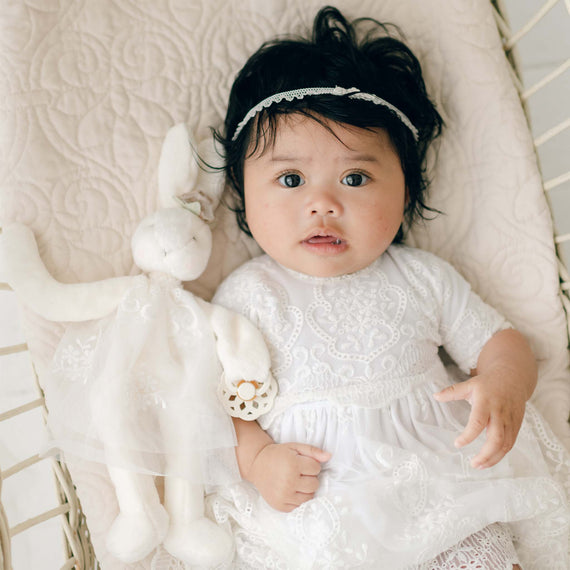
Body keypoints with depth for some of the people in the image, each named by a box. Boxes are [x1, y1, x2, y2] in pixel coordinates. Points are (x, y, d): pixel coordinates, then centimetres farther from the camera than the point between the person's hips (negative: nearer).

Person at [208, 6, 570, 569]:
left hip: (444, 489, 2)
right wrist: (255, 458, -16)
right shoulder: (247, 294, 2)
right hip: (311, 515, -1)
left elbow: (500, 341, 12)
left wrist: (504, 384, -10)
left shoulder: (423, 276, 7)